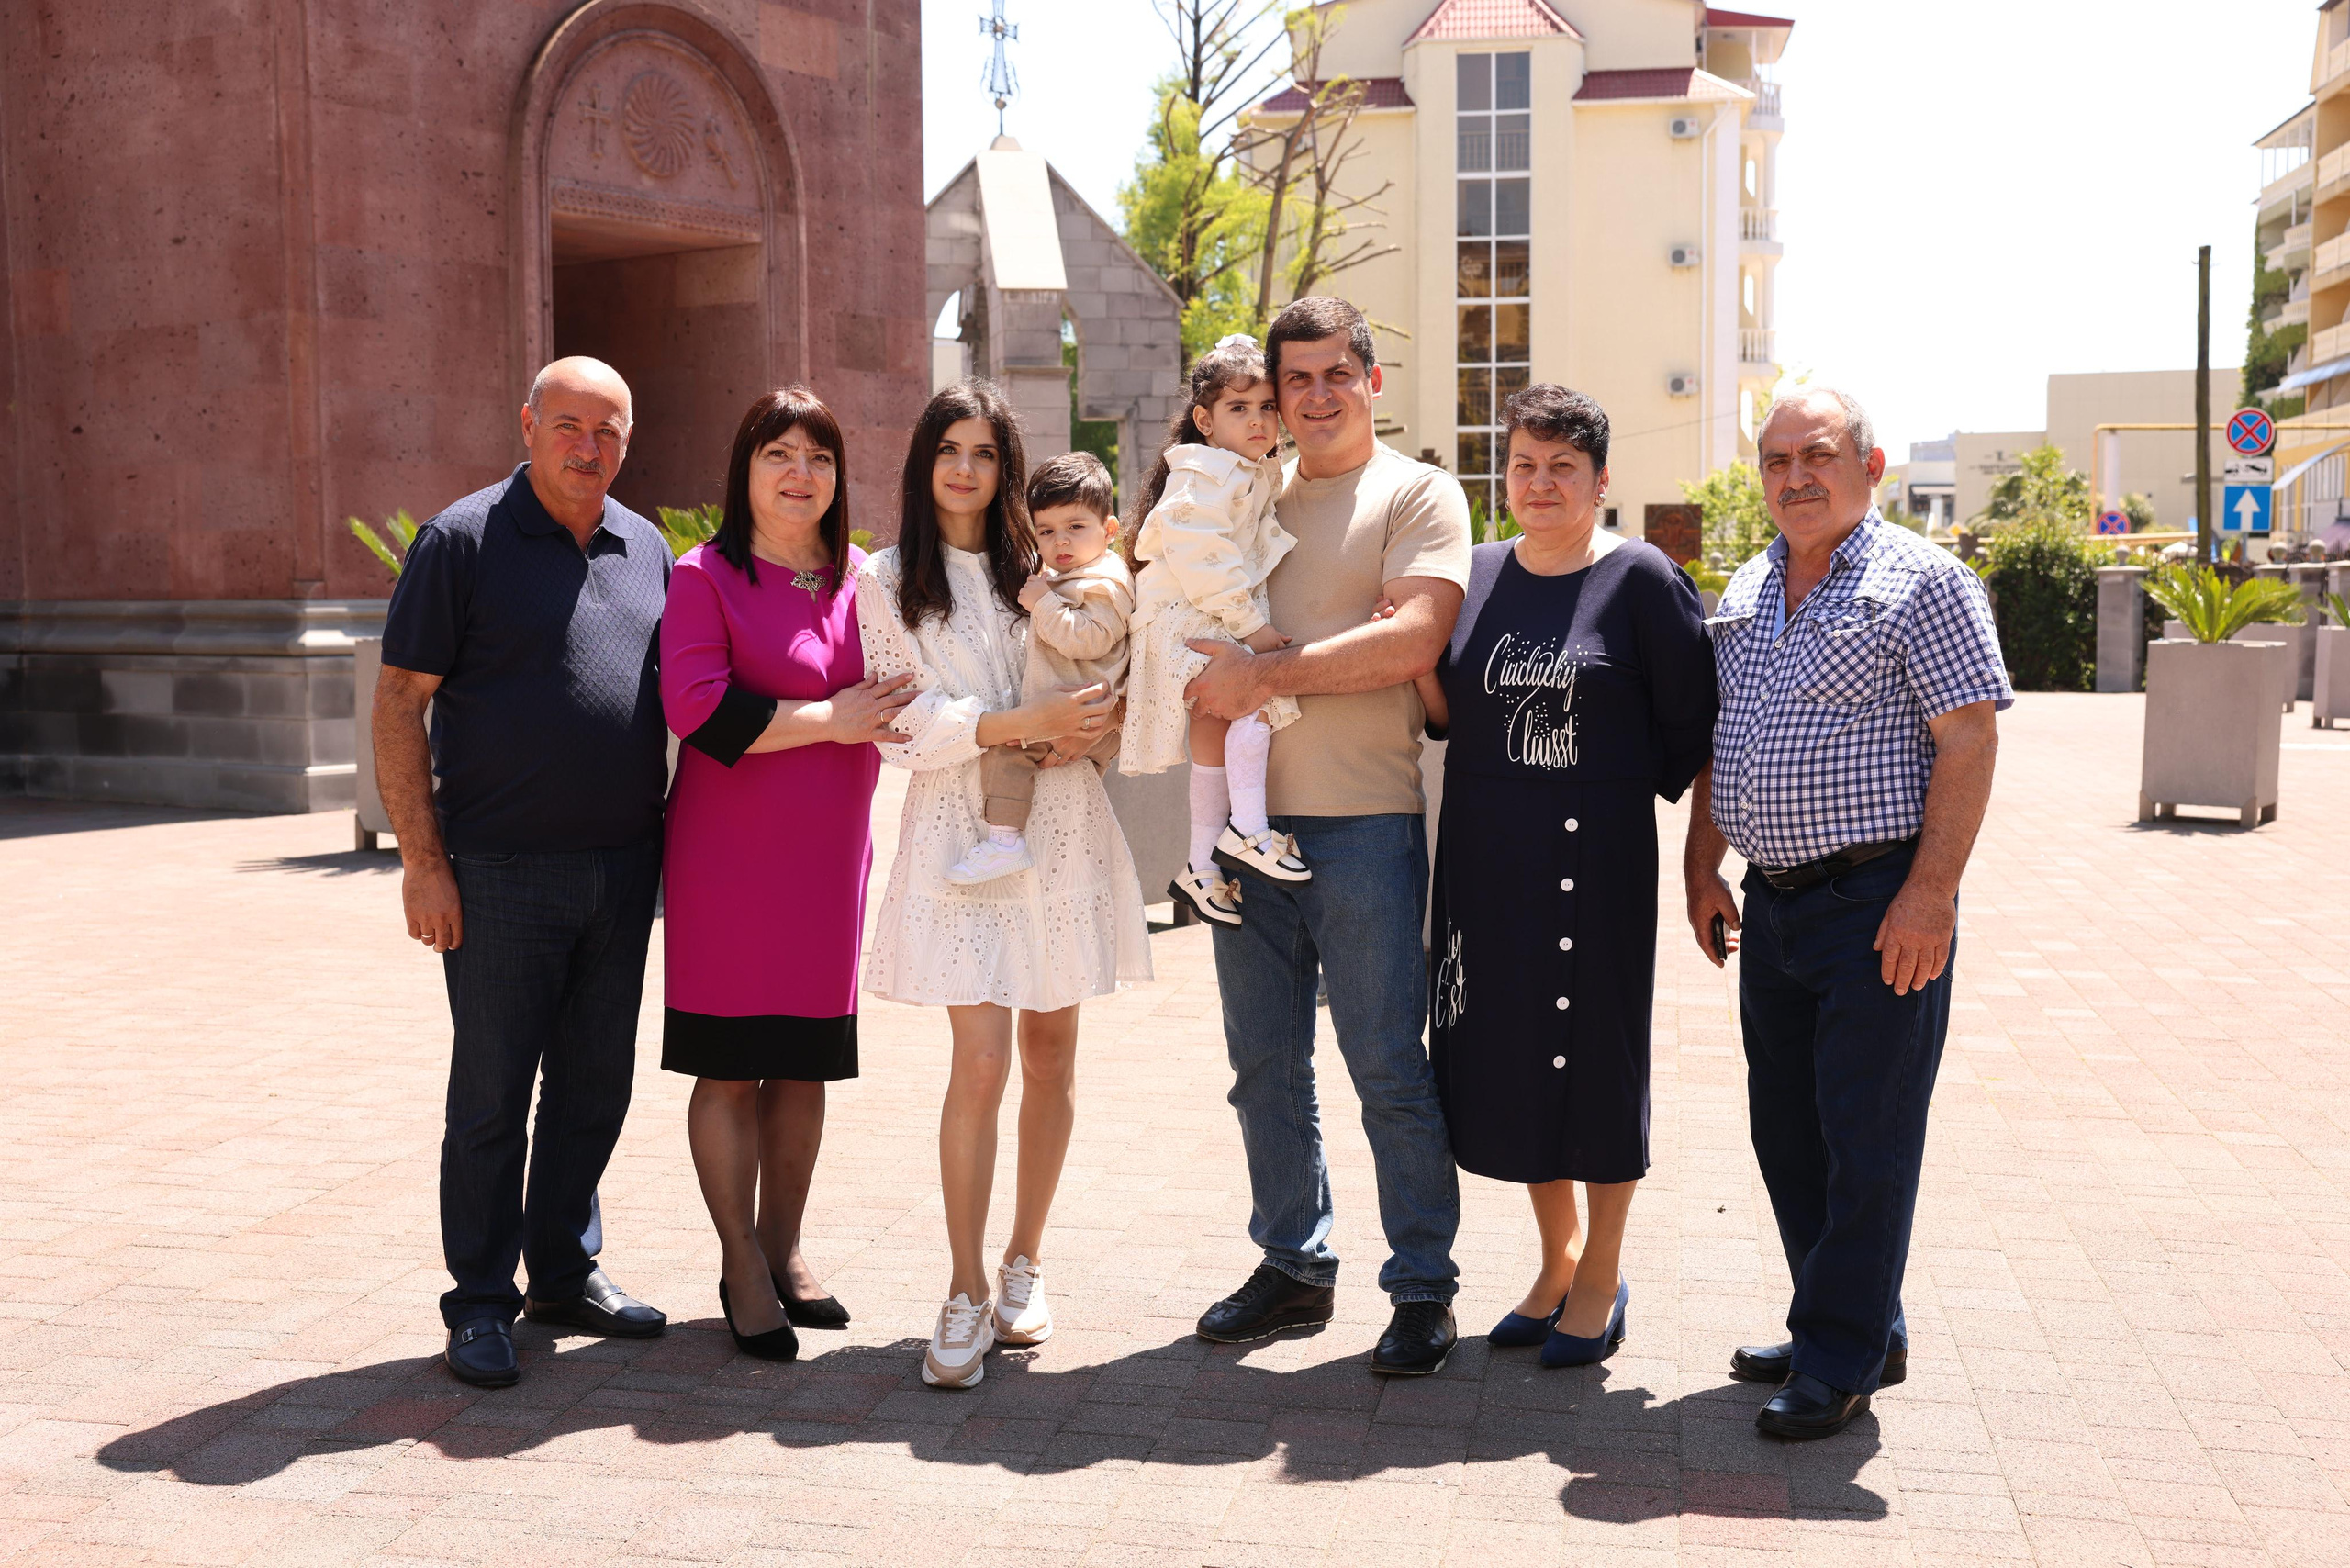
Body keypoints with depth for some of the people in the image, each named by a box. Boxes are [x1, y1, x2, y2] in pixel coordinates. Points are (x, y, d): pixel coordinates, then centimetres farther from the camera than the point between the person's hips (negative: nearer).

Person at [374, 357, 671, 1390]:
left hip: (622, 871, 5)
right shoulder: (463, 540, -4)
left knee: (595, 1084, 12)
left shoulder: (647, 550, 12)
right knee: (493, 1091, 2)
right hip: (500, 875, -5)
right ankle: (481, 1302, 14)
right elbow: (399, 702, -7)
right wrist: (421, 858, -12)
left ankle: (567, 1272, 27)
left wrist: (671, 841, 13)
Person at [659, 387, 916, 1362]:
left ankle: (783, 1248, 26)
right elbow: (696, 705, -16)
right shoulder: (705, 576, -4)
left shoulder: (861, 578, 11)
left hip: (829, 853, 5)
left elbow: (894, 694, 20)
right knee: (728, 1063, 1)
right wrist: (828, 718, -17)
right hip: (730, 852, -5)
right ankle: (741, 1267, 14)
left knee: (805, 1062, 12)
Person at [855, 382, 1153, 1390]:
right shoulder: (887, 582, 5)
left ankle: (1024, 1262, 22)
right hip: (963, 827, -3)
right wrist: (1023, 722, -16)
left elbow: (1094, 684, 21)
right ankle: (967, 1292, 0)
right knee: (981, 1063, -11)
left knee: (1051, 1055, 7)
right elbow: (904, 726, -5)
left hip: (1060, 824, 3)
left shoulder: (1039, 567, 13)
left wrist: (1091, 724, -1)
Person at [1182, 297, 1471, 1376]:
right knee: (1264, 1065, 12)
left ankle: (1423, 1288, 13)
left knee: (1389, 1066, 0)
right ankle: (1292, 1265, 26)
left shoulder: (1418, 494, -1)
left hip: (1364, 826, -6)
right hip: (1249, 820, 6)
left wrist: (1264, 676, -16)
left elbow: (1412, 641, -16)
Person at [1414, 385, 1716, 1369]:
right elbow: (1446, 717, 11)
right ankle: (1557, 1258, 29)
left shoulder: (1641, 578, -6)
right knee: (1504, 1052, 10)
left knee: (1596, 1051, 4)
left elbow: (1694, 719, -3)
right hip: (1485, 853, 5)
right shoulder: (1475, 574, 9)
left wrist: (1639, 792, -2)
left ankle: (1601, 1279, 20)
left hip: (1595, 850, -5)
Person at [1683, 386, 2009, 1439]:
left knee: (1866, 1137, -1)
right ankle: (1862, 1330, 27)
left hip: (1880, 903, -7)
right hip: (1773, 904, 7)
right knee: (1786, 1132, 13)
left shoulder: (1922, 582, -7)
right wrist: (1702, 870, 13)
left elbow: (1969, 740, -13)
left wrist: (1930, 891, -19)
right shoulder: (1744, 594, 14)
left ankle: (1841, 1360, 10)